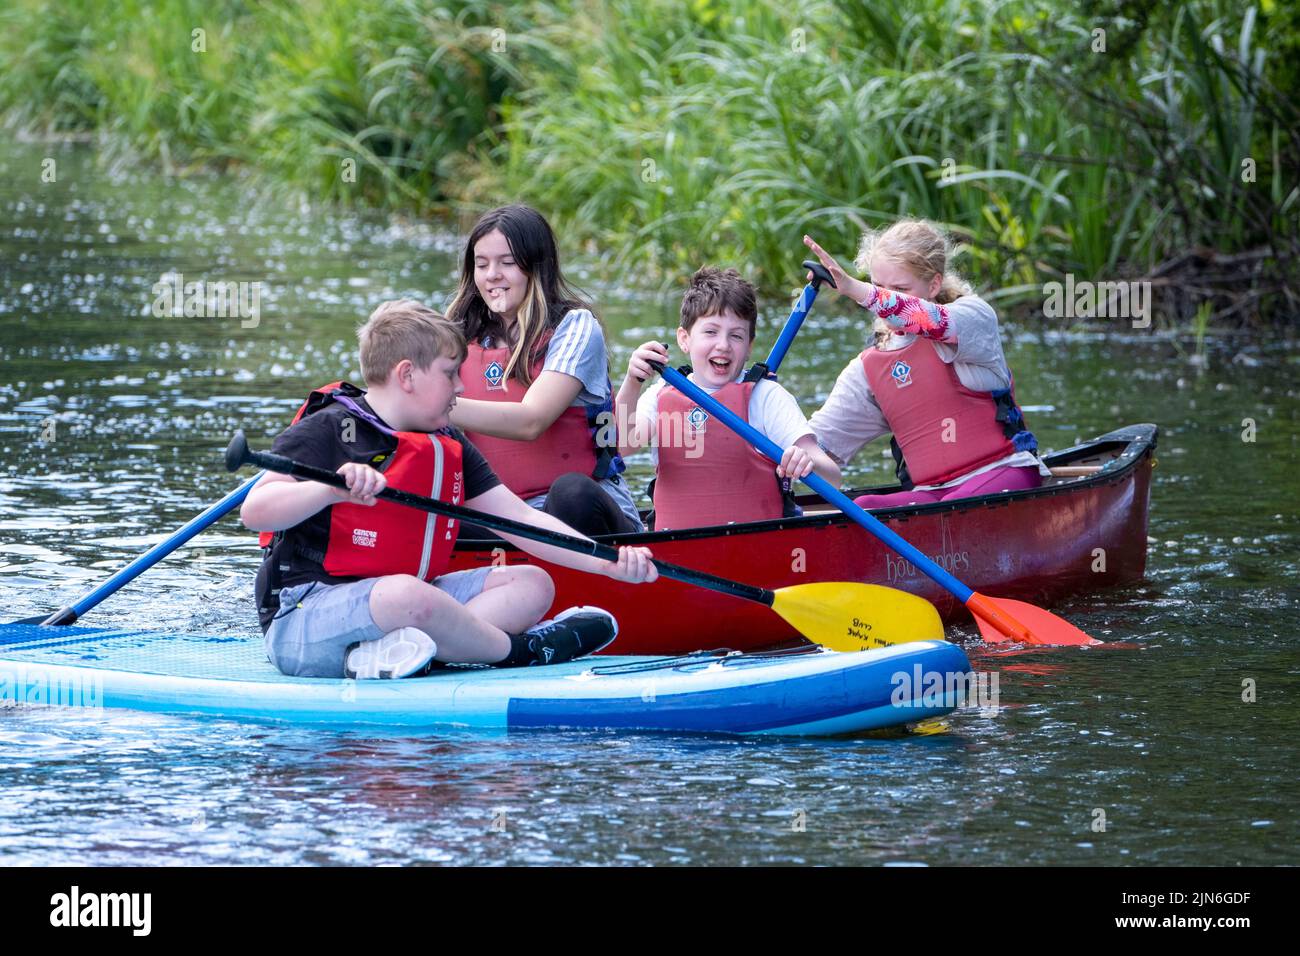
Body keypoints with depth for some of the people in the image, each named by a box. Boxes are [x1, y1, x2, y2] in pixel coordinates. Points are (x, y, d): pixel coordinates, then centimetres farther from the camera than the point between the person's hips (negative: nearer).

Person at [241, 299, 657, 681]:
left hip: (400, 601, 9)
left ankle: (393, 651, -29)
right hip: (304, 613, -9)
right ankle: (524, 649, -12)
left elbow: (522, 519, 11)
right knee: (406, 593, -40)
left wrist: (607, 563, -2)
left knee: (532, 584, -2)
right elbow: (255, 511, -21)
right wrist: (332, 489, -39)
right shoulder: (325, 431, -10)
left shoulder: (450, 449, 14)